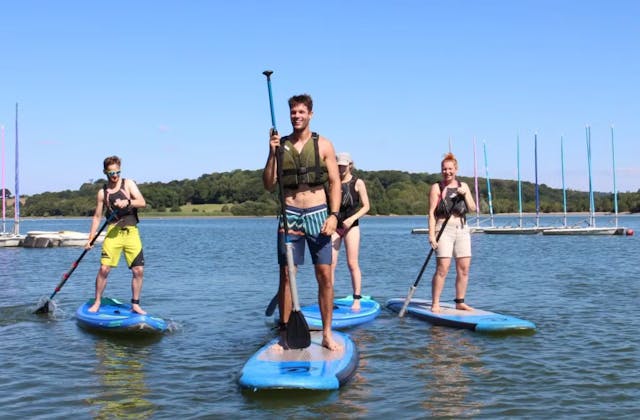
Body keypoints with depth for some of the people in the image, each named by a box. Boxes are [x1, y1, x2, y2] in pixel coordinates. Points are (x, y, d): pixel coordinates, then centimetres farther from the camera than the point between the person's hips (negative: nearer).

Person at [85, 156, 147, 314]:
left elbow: (142, 202, -6)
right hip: (113, 232, 0)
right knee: (104, 269, -9)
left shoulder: (128, 184, 5)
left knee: (139, 270, -3)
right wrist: (90, 239, 5)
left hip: (131, 231, 0)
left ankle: (135, 304, 11)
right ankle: (97, 303, 8)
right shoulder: (102, 192, 7)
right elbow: (97, 216, 11)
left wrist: (127, 202, -25)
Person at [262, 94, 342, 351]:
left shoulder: (323, 145, 4)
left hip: (317, 214, -1)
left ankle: (327, 334, 8)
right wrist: (272, 154, -8)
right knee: (286, 275, 2)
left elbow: (335, 182, 2)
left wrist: (333, 215, -9)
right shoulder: (281, 145, 7)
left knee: (325, 275, -1)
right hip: (289, 215, 1)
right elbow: (269, 185, 4)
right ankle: (284, 334, 10)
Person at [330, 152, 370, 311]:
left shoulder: (358, 183, 0)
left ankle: (357, 300, 1)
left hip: (351, 226, -3)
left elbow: (366, 206, -2)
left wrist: (352, 218, -15)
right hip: (334, 225, 3)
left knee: (352, 263, -4)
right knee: (330, 263, -4)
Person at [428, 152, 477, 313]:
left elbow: (472, 208, 8)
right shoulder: (437, 187, 2)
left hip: (462, 229, 5)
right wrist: (431, 234, -14)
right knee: (442, 268, -12)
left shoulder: (463, 186, 14)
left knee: (464, 268, 3)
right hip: (444, 229, -5)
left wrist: (465, 194, -8)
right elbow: (431, 212, -5)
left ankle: (460, 302, 14)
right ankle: (435, 304, -7)